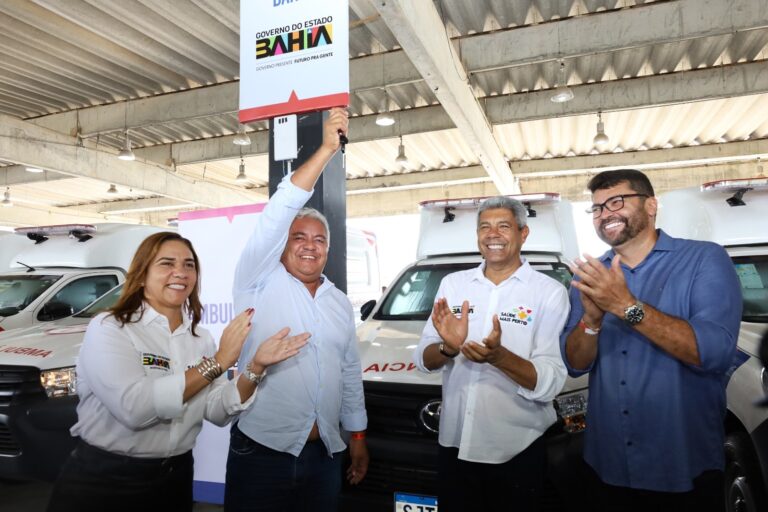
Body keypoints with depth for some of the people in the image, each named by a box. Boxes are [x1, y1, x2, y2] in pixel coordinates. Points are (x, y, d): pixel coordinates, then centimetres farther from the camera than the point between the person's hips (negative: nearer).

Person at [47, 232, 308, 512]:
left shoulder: (199, 338, 3)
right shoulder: (108, 328, -14)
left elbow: (218, 412, -5)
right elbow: (134, 408, -28)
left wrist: (255, 367, -21)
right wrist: (217, 362, -26)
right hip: (103, 480, -5)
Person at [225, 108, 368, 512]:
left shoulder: (340, 302, 10)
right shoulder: (259, 282, -4)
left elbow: (351, 372, 13)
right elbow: (278, 212, -18)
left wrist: (357, 437, 12)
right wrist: (326, 149, -21)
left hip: (325, 455, 4)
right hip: (262, 451, -4)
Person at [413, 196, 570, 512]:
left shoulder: (550, 292, -9)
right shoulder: (452, 284, 2)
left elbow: (550, 384, -15)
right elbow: (423, 360, -1)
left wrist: (498, 356, -32)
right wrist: (448, 348, -22)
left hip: (517, 452, -3)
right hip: (454, 444, 3)